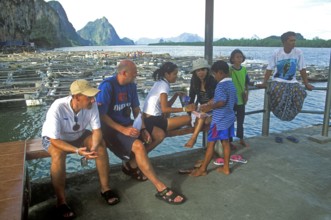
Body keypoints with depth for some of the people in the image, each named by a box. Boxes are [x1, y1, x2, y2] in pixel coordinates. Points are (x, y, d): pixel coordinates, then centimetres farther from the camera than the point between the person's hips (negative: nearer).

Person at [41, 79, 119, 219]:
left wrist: (94, 148, -37)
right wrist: (77, 150, -44)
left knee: (101, 145, -20)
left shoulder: (91, 105, -25)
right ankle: (61, 201, -18)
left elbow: (97, 130, -17)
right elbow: (54, 140, -31)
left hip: (78, 135, 4)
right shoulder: (57, 108, -36)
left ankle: (105, 188, -6)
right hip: (54, 138, -3)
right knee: (58, 155, -35)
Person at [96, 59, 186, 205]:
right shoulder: (107, 86, -17)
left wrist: (143, 129, -5)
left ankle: (131, 164, 2)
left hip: (128, 124, 8)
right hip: (112, 128, -8)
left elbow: (136, 109, 9)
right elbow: (101, 115, -19)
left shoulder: (131, 85, 5)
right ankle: (161, 189, -24)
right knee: (138, 146, -30)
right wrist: (123, 130, -26)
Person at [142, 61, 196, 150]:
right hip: (153, 121, -11)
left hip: (148, 120, 11)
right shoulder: (164, 85, -13)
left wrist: (176, 95, 11)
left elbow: (166, 105, 19)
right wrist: (184, 109, -18)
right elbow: (165, 109, -20)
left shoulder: (159, 83, 17)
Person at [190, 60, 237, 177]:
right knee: (225, 142, 14)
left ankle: (203, 169, 7)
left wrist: (210, 107, -18)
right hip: (229, 118, 9)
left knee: (211, 143, -1)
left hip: (219, 120, -9)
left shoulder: (221, 85, -17)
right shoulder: (232, 85, 11)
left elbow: (222, 102, -28)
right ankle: (226, 168, 22)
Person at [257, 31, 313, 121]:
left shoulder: (298, 53, -6)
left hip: (292, 82, 2)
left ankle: (289, 112, 4)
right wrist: (264, 83, -12)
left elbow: (302, 69, 1)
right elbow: (269, 69, -5)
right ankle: (280, 111, -3)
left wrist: (306, 84, 1)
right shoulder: (276, 53, -8)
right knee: (276, 91, -35)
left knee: (300, 94, -27)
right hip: (278, 81, -2)